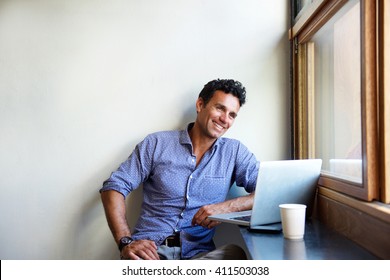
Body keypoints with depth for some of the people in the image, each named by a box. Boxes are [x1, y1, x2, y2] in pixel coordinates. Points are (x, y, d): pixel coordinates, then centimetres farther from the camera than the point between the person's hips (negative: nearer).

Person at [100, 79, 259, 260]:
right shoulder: (156, 143, 7)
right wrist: (125, 242, -10)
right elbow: (114, 186, 4)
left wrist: (225, 207, -15)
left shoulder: (235, 152, 11)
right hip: (150, 249, -2)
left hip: (197, 253, 3)